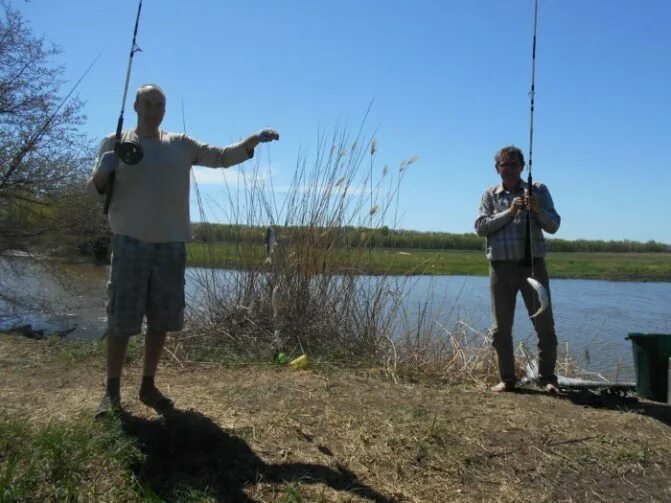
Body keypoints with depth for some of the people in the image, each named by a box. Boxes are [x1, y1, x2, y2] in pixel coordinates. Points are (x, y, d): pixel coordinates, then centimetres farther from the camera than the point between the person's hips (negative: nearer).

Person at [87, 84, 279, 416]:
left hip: (171, 245, 3)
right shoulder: (115, 142, 5)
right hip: (130, 243, -3)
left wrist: (254, 140, -10)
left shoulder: (181, 145, 11)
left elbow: (222, 157, 5)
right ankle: (111, 391, 13)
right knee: (121, 321, 1)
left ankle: (148, 386, 23)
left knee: (161, 321, 9)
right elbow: (94, 190, 2)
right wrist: (103, 171, -21)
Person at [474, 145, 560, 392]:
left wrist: (538, 210, -16)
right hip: (501, 267, 1)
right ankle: (507, 379, 16)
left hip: (533, 264, 0)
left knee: (545, 325, 1)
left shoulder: (538, 190, 9)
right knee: (501, 328, 4)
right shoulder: (490, 195, 10)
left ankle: (547, 378, 16)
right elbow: (480, 227, -3)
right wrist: (510, 212, -14)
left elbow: (553, 226, 4)